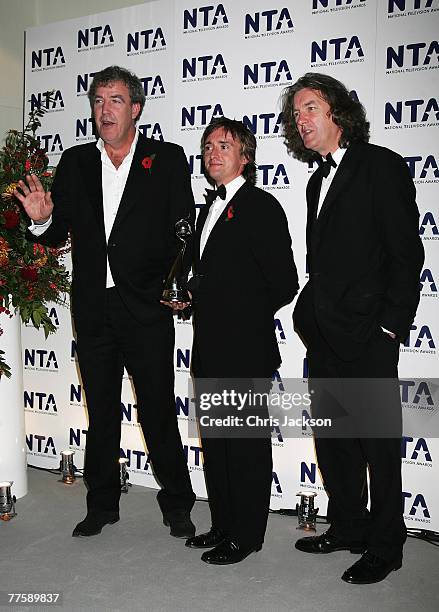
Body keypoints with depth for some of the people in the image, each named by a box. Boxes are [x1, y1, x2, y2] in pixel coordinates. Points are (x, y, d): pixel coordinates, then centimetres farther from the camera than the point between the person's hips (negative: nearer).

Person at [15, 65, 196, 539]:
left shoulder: (167, 158, 1)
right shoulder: (75, 162, 10)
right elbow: (57, 234, 10)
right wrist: (41, 218, -12)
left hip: (146, 307, -3)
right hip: (93, 309, 4)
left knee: (159, 408, 4)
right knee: (101, 410, 14)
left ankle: (177, 504, 22)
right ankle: (101, 504, 30)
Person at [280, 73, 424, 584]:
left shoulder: (381, 166, -6)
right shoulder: (318, 181, 18)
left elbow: (406, 253, -11)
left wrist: (391, 326, -14)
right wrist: (311, 318, 9)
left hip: (368, 335, -8)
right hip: (325, 338, 8)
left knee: (378, 443, 3)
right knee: (332, 440, 15)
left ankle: (384, 546, 17)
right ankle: (347, 528, 31)